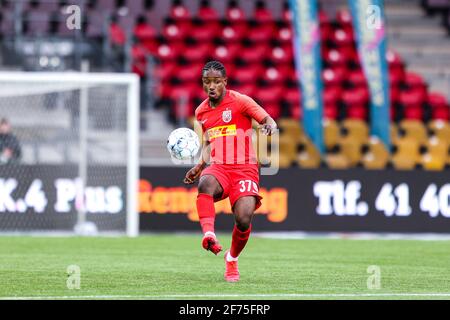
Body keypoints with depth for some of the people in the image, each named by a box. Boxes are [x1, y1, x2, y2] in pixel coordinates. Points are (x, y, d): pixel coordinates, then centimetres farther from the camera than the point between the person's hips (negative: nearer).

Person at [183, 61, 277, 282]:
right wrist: (199, 167, 14)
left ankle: (232, 259, 10)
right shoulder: (201, 112, 15)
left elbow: (269, 121, -4)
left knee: (244, 220, -19)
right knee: (205, 183, -36)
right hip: (218, 167, 3)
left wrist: (269, 127, -28)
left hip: (244, 168, -3)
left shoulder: (240, 101, -1)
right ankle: (209, 234, -50)